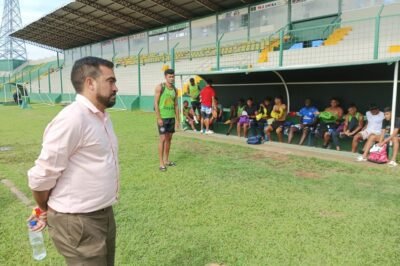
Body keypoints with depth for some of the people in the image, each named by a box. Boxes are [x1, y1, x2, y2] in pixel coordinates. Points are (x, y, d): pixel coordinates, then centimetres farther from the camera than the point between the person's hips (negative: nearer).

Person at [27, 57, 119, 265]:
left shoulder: (102, 117, 8)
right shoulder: (72, 119, -22)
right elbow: (41, 176, -18)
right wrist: (45, 211, -1)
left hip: (104, 215, 9)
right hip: (78, 223, -8)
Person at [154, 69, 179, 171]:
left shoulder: (175, 90, 10)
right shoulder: (160, 87, -6)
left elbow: (176, 105, 13)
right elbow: (156, 103, -10)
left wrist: (177, 119, 9)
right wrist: (159, 118, -16)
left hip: (171, 117, 6)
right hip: (162, 117, -6)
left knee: (169, 139, 11)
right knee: (163, 139, -6)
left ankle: (166, 160, 22)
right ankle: (161, 163, 1)